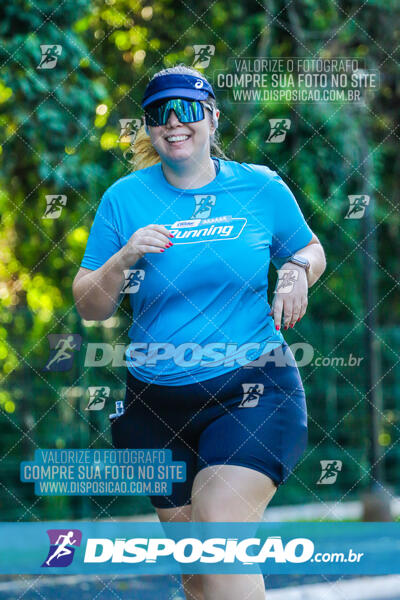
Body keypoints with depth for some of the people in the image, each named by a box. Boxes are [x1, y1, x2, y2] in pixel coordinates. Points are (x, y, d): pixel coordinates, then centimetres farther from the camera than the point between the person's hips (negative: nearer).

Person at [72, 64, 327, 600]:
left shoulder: (263, 189, 2)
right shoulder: (124, 198, 2)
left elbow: (311, 249, 18)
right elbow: (89, 307, 4)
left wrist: (299, 270, -5)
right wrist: (123, 259, -15)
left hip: (252, 389, -2)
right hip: (157, 405, 3)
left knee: (220, 524, -23)